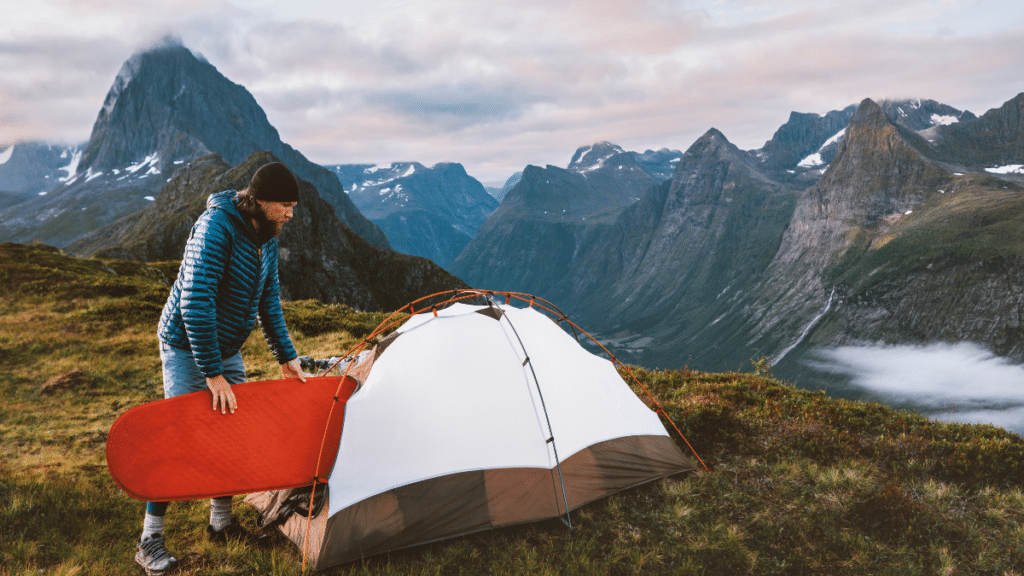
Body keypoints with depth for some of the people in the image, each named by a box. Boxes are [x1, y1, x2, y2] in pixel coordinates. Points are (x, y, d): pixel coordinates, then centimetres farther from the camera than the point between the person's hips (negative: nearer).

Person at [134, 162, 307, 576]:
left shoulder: (267, 237, -1)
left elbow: (269, 301, 9)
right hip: (187, 346, -8)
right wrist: (213, 373, -30)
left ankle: (221, 523, 25)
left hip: (227, 348, 8)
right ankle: (150, 541, 9)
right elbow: (195, 301, -31)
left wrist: (286, 357, 6)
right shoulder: (216, 226, -27)